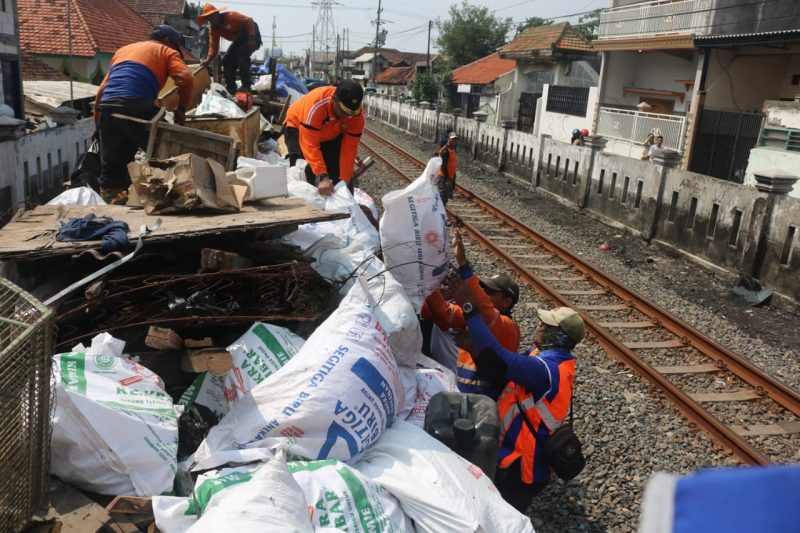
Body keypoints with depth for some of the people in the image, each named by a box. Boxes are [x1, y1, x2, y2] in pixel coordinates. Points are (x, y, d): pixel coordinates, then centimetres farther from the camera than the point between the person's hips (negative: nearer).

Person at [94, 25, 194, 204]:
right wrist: (181, 109, 8)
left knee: (111, 166, 14)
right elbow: (186, 79, -3)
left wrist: (98, 124, 31)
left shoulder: (123, 50, 34)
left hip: (107, 109, 6)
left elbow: (102, 90, 29)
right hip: (136, 109, -5)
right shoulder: (167, 51, 18)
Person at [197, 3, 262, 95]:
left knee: (241, 55, -29)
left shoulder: (230, 16, -22)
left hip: (251, 35, -8)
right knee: (227, 60, 0)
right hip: (239, 40, 8)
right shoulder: (213, 30, -1)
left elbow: (249, 21, -26)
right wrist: (208, 60, -25)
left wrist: (252, 38, -33)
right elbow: (213, 47, -8)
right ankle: (230, 88, 9)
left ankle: (246, 86, -22)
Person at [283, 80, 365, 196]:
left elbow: (348, 149, -24)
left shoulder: (357, 116, -28)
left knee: (339, 169, -6)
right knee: (304, 171, -22)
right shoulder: (316, 105, -42)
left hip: (331, 134, 4)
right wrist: (322, 176, -51)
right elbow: (310, 146, -43)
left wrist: (345, 180, -29)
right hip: (298, 127, -4)